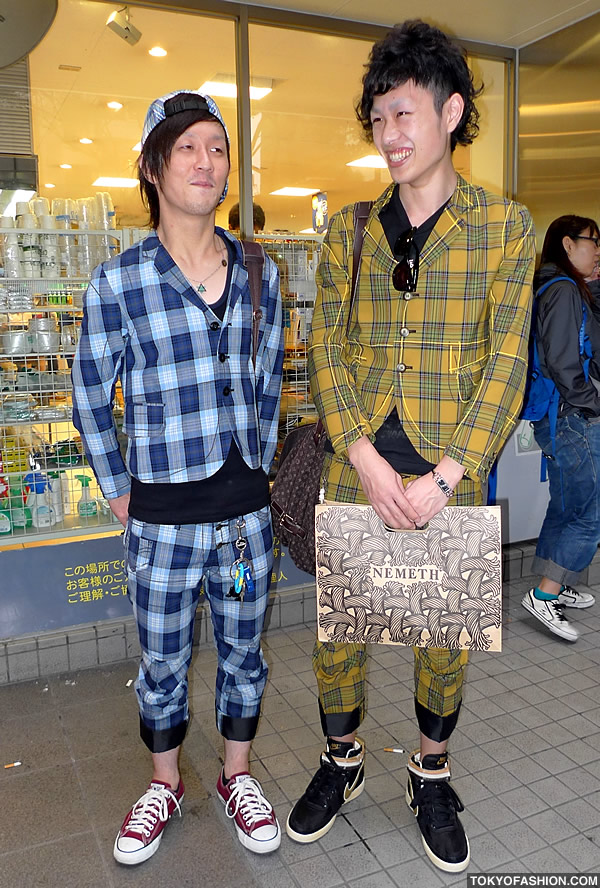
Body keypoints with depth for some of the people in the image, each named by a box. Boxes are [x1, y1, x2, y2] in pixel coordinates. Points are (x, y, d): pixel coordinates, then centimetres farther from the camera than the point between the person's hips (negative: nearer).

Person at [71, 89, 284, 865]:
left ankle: (237, 777, 41)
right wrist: (118, 491, 2)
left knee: (242, 651, 17)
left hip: (245, 510, 3)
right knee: (163, 661, 15)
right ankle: (165, 784, 41)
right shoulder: (117, 284, -8)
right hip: (162, 516, -2)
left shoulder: (260, 275, 1)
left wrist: (261, 472, 9)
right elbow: (90, 399, 1)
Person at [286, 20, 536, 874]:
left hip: (450, 479, -1)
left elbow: (506, 365, -6)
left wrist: (442, 478, -14)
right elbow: (326, 350, 1)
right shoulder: (349, 229, 5)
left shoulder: (506, 226, -1)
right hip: (356, 472, 2)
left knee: (445, 640, 12)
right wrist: (367, 459, -12)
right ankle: (342, 762, 38)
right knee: (336, 628, 11)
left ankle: (432, 776, 38)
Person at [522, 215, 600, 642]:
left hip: (563, 419, 10)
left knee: (564, 509, 17)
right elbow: (563, 365, -20)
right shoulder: (564, 290, -13)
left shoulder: (565, 289, 18)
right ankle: (544, 594, -1)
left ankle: (554, 589, 28)